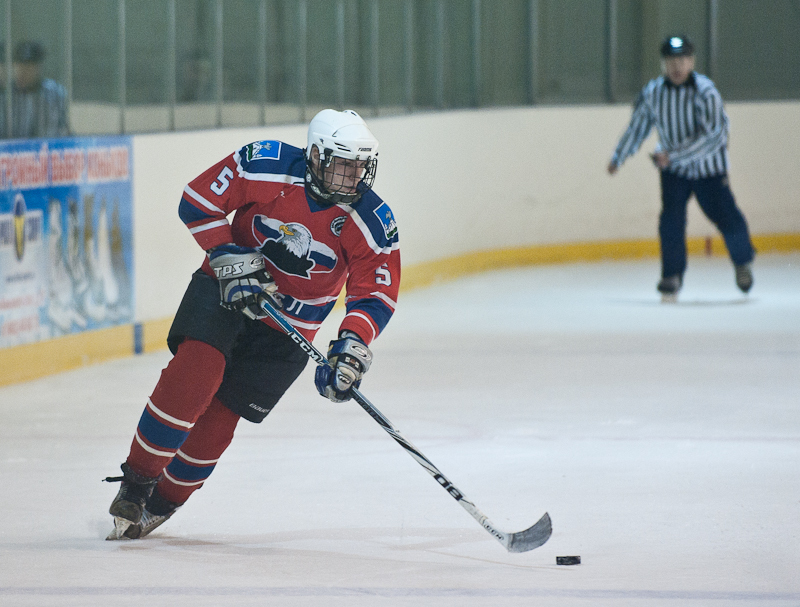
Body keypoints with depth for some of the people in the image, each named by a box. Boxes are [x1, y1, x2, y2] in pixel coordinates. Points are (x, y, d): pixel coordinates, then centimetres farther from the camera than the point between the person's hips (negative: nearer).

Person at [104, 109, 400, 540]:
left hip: (287, 331, 1)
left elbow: (376, 293, -13)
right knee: (194, 372, -25)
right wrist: (230, 260, -19)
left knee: (217, 418, -3)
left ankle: (160, 504, 16)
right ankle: (136, 483, -13)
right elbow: (198, 201, -11)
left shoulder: (371, 223, -15)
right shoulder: (266, 166, -19)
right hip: (226, 289, -1)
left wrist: (351, 345, -29)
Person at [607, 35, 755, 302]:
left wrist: (672, 155, -33)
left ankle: (742, 261, 30)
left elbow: (710, 136, -29)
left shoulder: (705, 92, -22)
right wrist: (618, 158, 18)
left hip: (709, 168, -2)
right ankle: (672, 278, -1)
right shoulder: (652, 93, -9)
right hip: (673, 170, 2)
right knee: (671, 218, -12)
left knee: (725, 217, 1)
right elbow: (637, 127, 8)